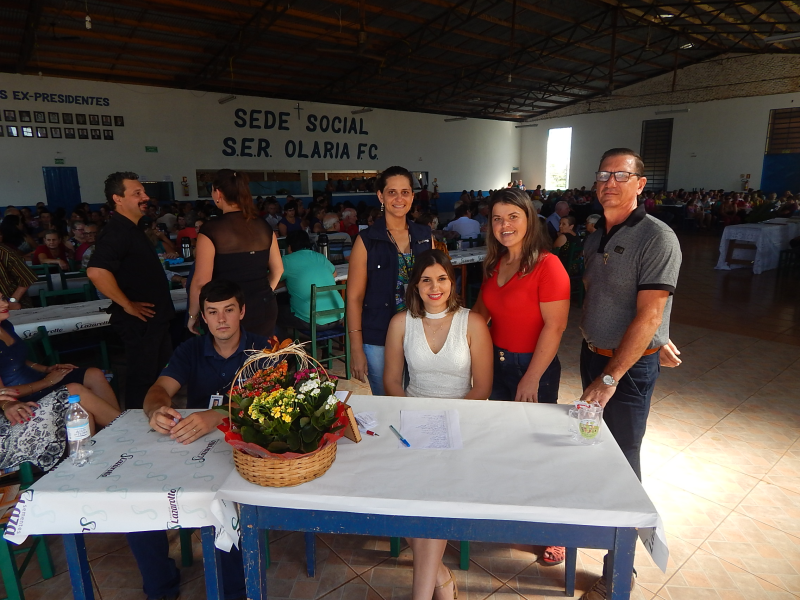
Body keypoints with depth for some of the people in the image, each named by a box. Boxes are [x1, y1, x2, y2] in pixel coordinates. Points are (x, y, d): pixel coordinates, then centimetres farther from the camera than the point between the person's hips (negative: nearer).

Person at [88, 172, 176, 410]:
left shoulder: (132, 229, 13)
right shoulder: (116, 231, -19)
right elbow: (96, 271, -34)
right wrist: (127, 305, -24)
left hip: (155, 319, 10)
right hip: (139, 321, -10)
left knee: (160, 375, 20)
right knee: (142, 379, 2)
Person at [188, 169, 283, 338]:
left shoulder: (211, 230, -12)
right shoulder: (264, 226, 3)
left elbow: (201, 281, -14)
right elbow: (277, 269, 10)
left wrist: (193, 315, 0)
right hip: (265, 308, 5)